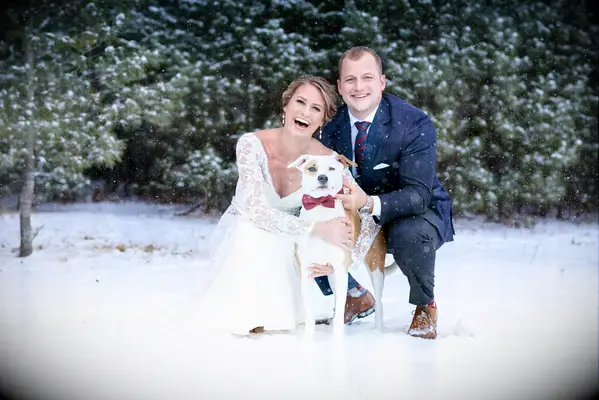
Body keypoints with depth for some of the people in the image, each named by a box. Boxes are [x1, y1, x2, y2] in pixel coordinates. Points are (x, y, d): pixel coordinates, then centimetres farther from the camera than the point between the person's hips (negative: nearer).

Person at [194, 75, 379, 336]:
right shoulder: (252, 144, -25)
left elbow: (368, 219, -16)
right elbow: (256, 210, -35)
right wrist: (317, 230, -42)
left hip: (285, 246, 1)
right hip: (236, 238, -1)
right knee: (252, 231, -34)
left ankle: (273, 314, -9)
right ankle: (243, 316, -16)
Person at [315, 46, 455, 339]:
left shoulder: (414, 124, -22)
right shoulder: (332, 124, -7)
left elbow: (419, 194, -30)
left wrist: (370, 204, -47)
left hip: (415, 214, -5)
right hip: (355, 216, 5)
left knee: (410, 235, -38)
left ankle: (425, 307, -4)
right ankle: (357, 297, 13)